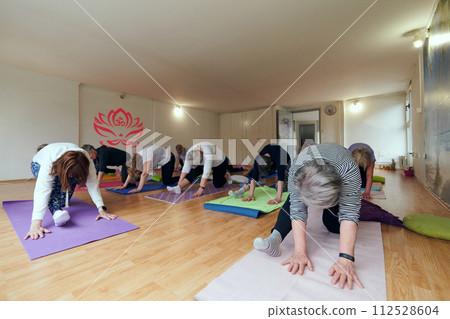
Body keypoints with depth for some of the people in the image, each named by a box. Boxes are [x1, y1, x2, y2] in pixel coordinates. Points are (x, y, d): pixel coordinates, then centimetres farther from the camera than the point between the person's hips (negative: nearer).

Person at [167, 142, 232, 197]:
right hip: (205, 162, 5)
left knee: (217, 184, -2)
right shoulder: (189, 152, -27)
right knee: (193, 172, -20)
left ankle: (227, 175, 25)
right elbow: (186, 168, -23)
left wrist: (201, 189, -48)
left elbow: (206, 173, -47)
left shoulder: (208, 154, -45)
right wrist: (179, 183, -24)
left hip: (220, 162, -4)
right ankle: (178, 188, -25)